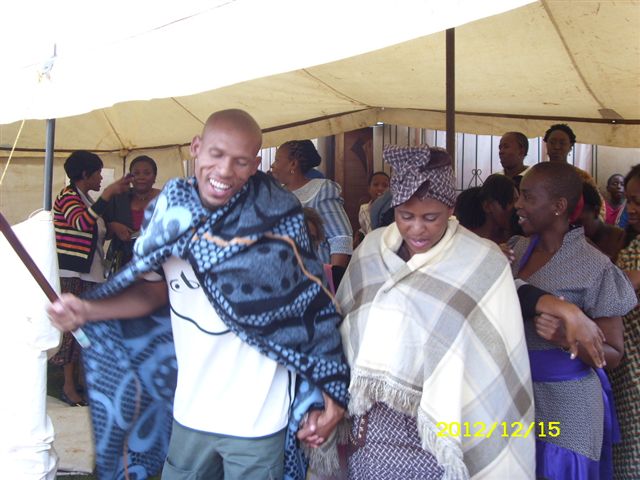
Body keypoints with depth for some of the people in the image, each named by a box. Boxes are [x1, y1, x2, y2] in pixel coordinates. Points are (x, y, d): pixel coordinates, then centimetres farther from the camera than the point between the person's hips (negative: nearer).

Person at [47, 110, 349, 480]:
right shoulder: (172, 212, -3)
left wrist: (329, 393, -13)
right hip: (190, 411, 4)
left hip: (257, 420, -4)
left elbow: (310, 309, -10)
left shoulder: (276, 219, -14)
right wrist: (88, 310, -3)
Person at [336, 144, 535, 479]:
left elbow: (497, 368, -10)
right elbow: (342, 330, 10)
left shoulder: (483, 264, -11)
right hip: (370, 426, 4)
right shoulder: (371, 249, 3)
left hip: (436, 433, -4)